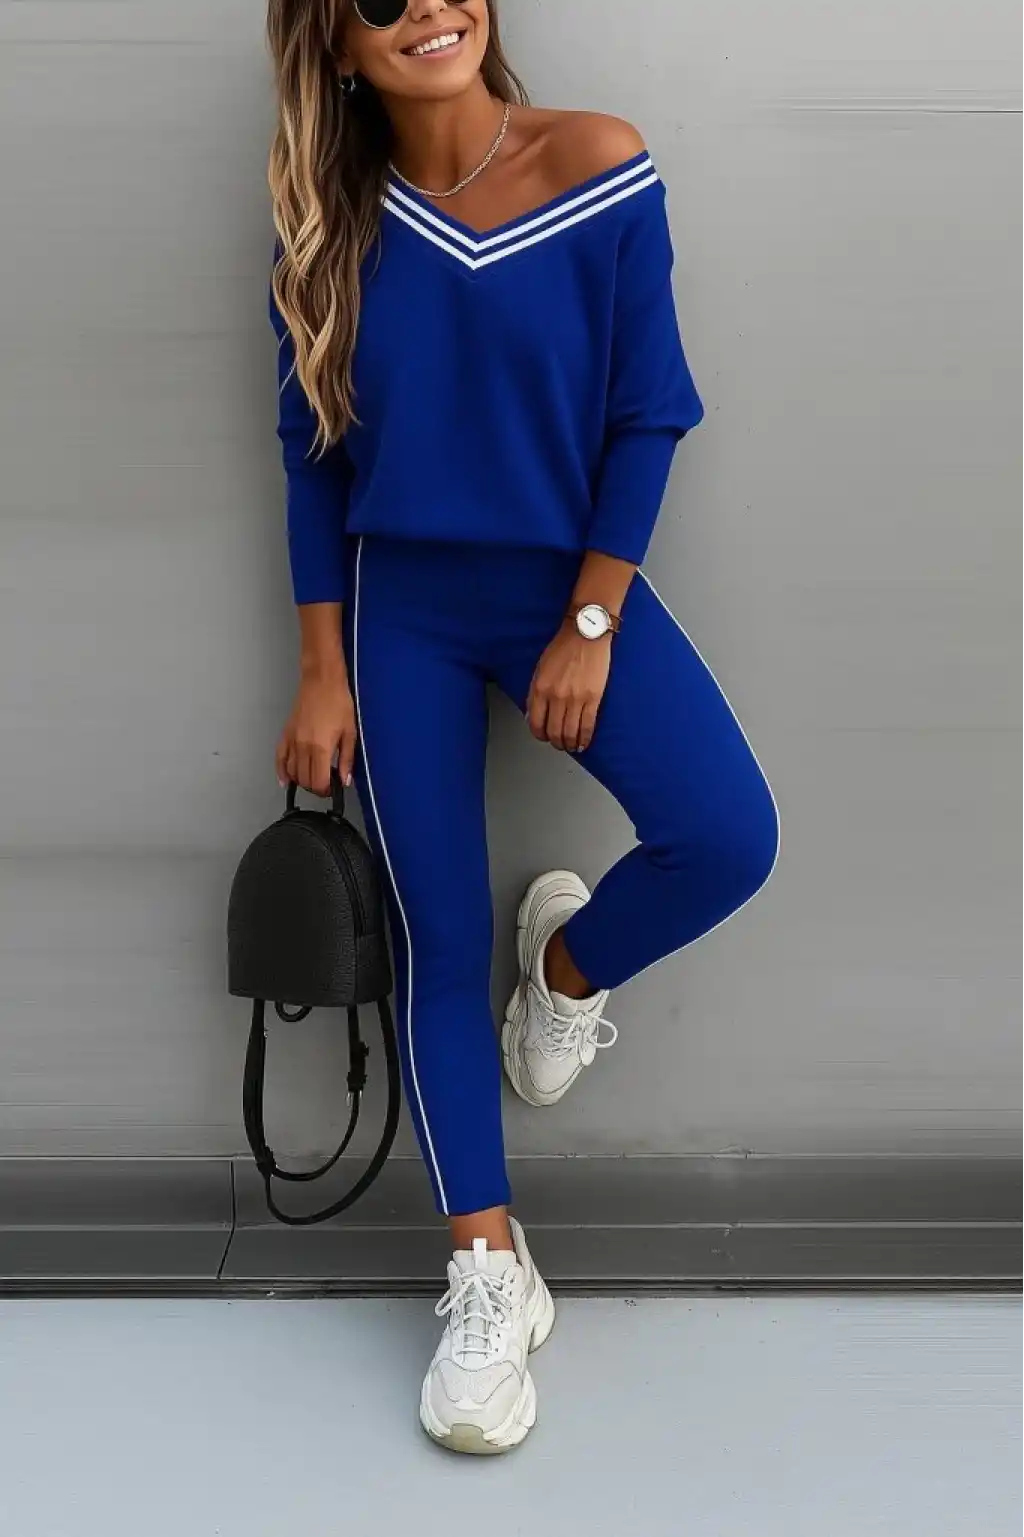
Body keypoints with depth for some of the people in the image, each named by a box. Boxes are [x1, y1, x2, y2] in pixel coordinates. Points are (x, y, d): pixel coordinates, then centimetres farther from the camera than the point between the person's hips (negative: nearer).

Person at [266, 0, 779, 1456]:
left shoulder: (599, 168, -10)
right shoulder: (330, 223, -4)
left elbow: (648, 417, -7)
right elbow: (313, 459, 1)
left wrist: (591, 623, -10)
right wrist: (324, 672, -1)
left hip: (574, 583, -1)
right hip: (404, 612, 1)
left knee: (728, 837, -23)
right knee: (437, 941, 2)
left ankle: (569, 961, 14)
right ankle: (490, 1277, 16)